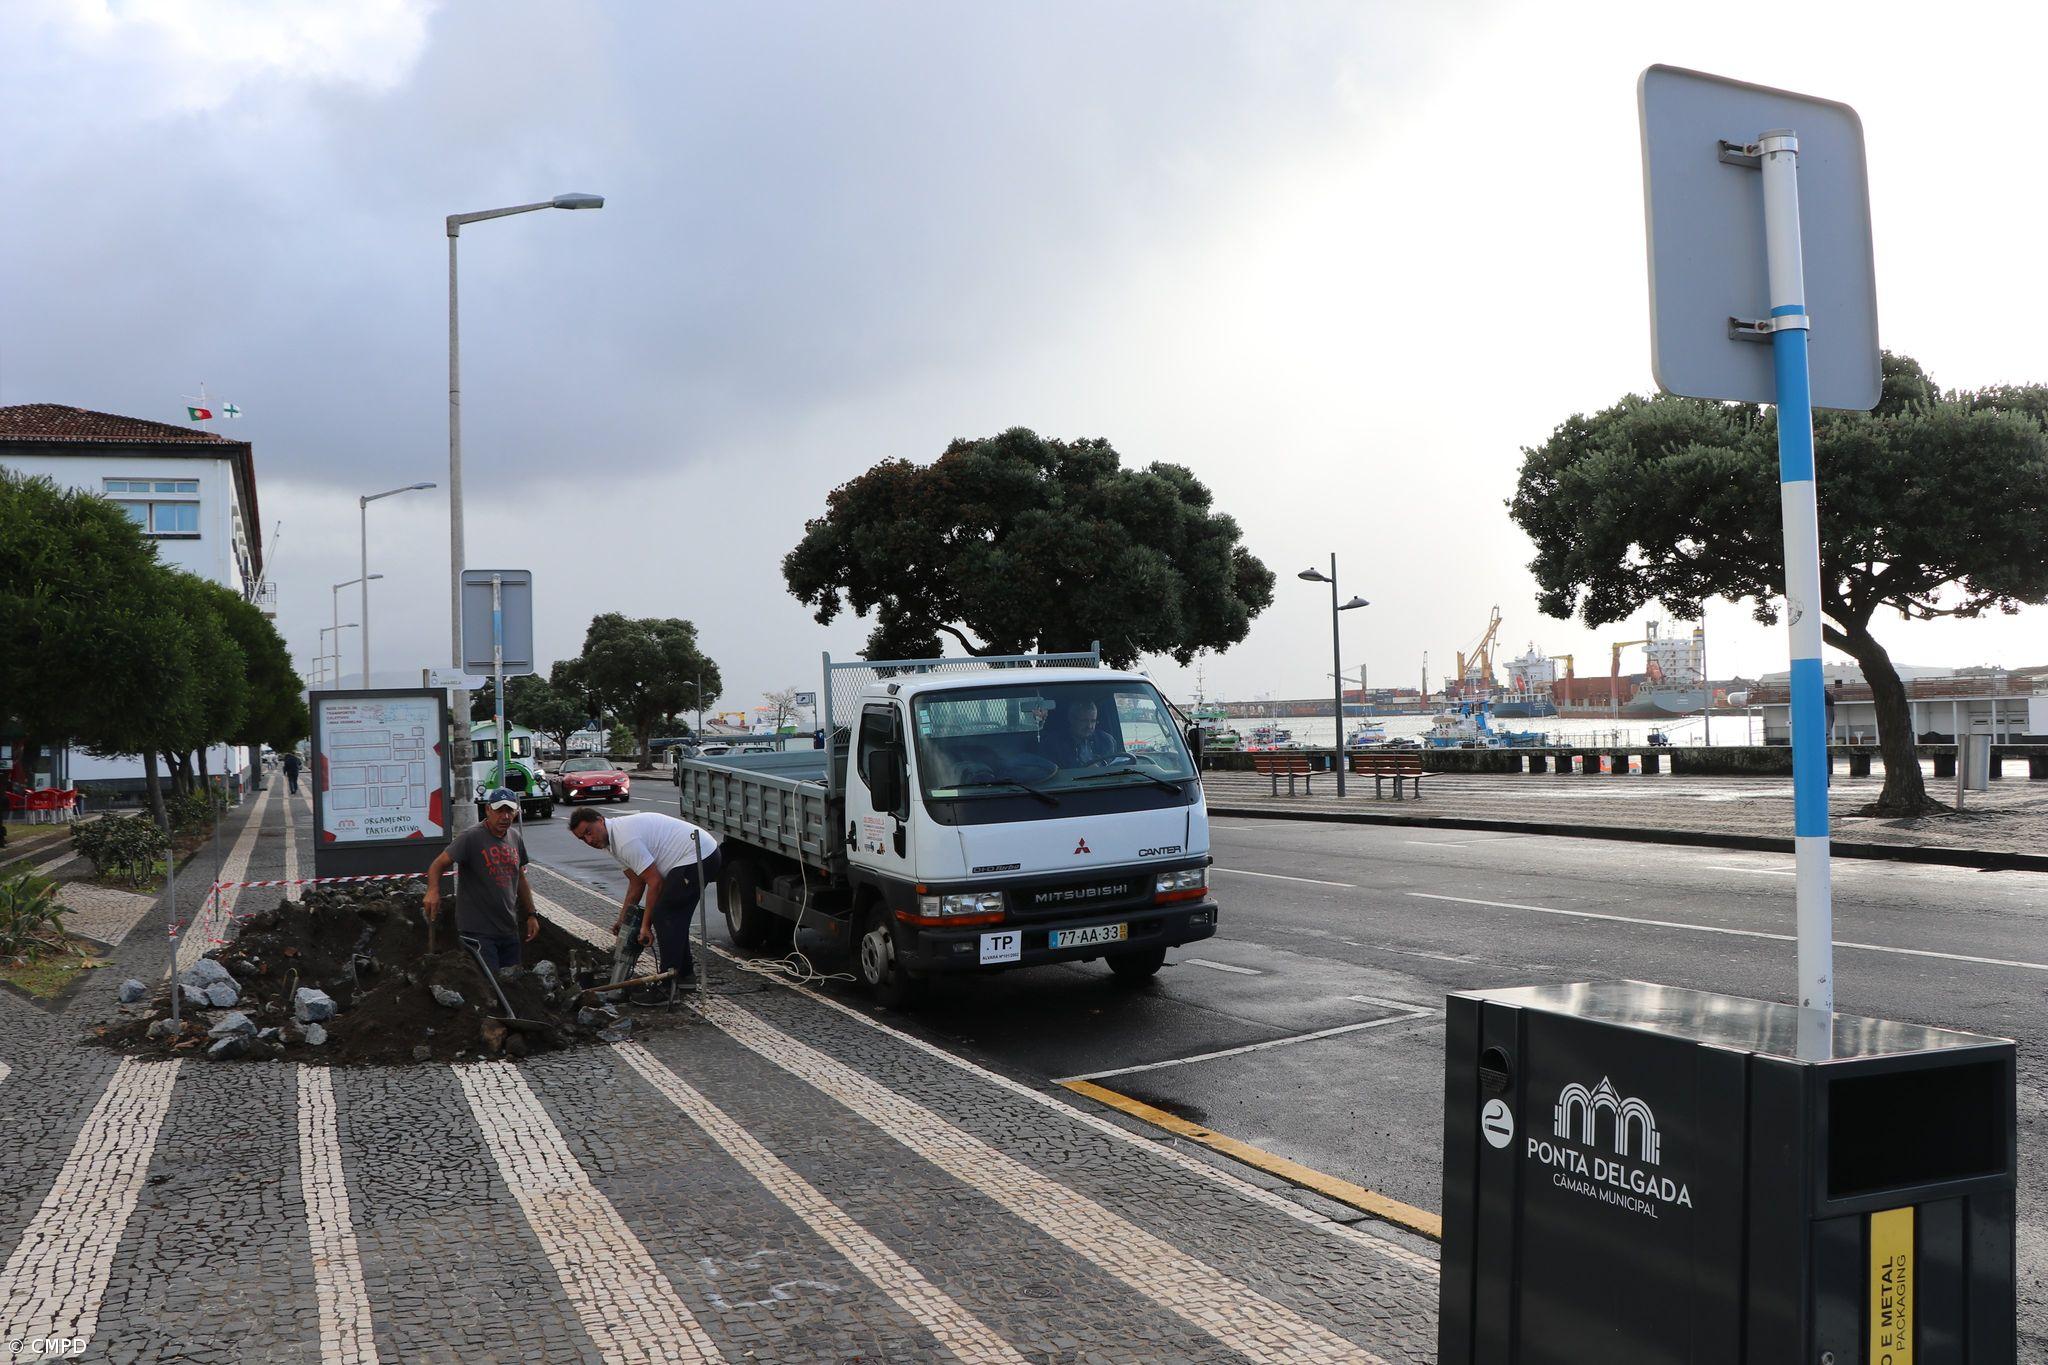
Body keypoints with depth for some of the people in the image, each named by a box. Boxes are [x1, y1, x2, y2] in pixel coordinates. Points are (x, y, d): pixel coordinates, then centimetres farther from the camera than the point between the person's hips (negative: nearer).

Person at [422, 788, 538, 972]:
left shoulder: (515, 838, 10)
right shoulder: (471, 837, -11)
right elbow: (438, 865, -17)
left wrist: (531, 915, 17)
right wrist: (433, 890, -37)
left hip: (509, 929, 7)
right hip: (478, 930, -7)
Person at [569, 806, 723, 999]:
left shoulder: (625, 839, -19)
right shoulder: (615, 838, 14)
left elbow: (655, 882, -17)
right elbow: (637, 882, 21)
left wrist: (645, 925, -10)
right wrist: (622, 919, 20)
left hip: (697, 858, -11)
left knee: (663, 915, -9)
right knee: (674, 915, 19)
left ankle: (668, 985, -7)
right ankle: (684, 972, 28)